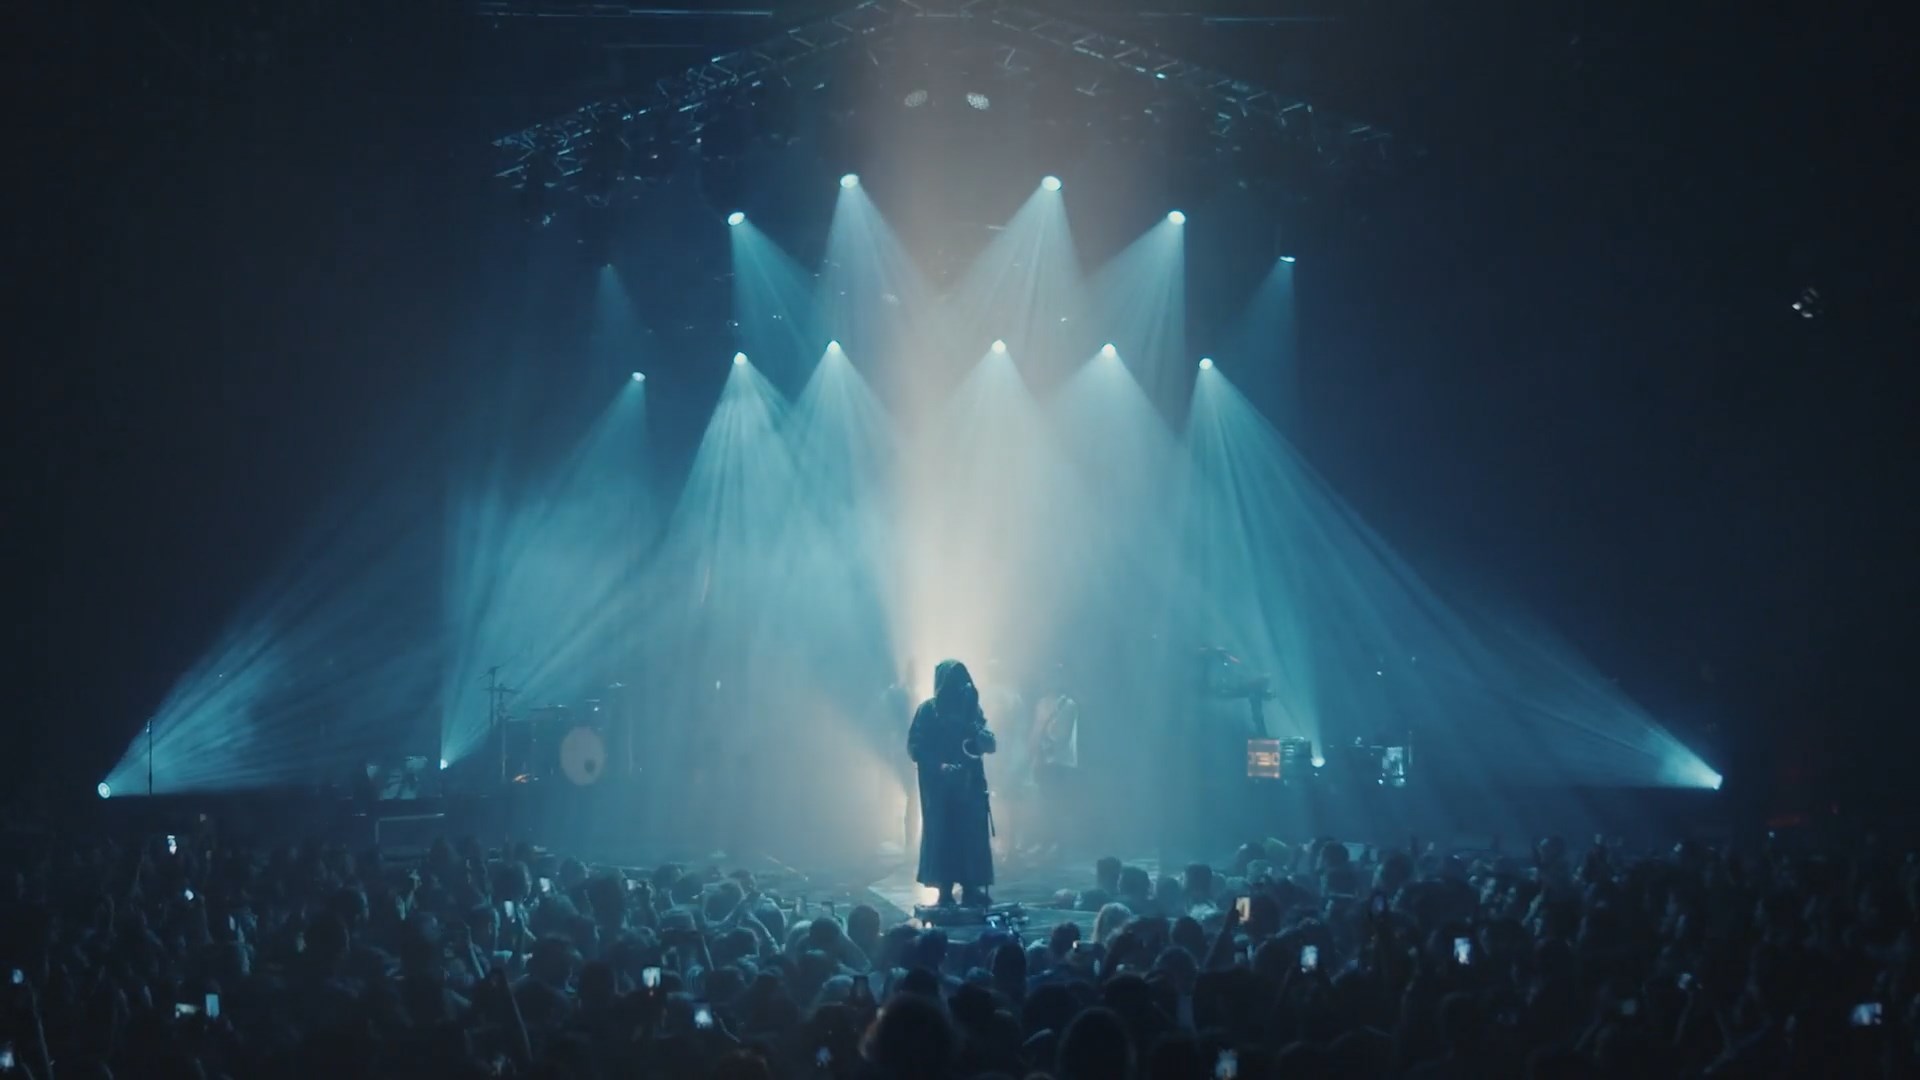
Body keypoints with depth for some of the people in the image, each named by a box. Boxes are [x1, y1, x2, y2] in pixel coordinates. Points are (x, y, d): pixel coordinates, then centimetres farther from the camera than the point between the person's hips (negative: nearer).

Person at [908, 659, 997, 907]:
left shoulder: (971, 707, 8)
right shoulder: (928, 710, -2)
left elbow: (991, 745, 5)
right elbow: (915, 748, -5)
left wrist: (979, 734, -17)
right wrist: (939, 766, -19)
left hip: (969, 784, 3)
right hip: (940, 787, -3)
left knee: (972, 838, -1)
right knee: (943, 838, -6)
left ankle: (972, 892, 4)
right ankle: (945, 894, -2)